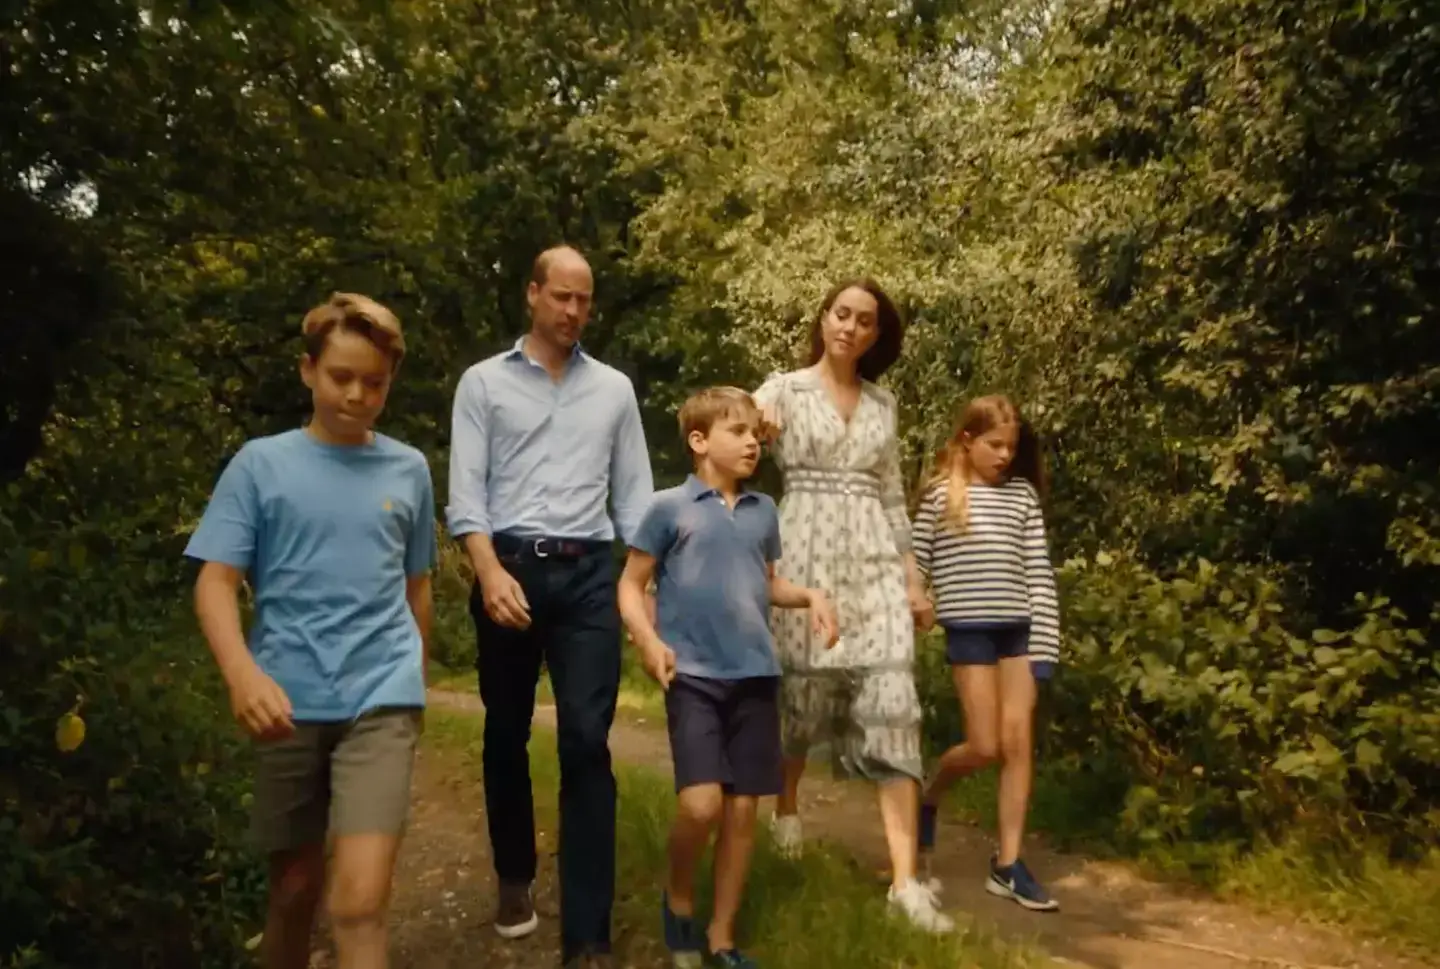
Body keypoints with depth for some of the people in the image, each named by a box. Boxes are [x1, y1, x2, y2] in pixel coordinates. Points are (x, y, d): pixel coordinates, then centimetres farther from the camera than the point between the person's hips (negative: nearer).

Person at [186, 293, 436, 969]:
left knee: (360, 901, -12)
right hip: (288, 705, 0)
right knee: (294, 887, 16)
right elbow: (216, 580, -6)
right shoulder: (261, 463, 0)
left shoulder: (409, 469, 5)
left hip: (382, 701, 0)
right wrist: (242, 671, -22)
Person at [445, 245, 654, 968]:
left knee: (587, 741, -6)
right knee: (506, 734, 14)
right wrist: (491, 572, -17)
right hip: (509, 566, 0)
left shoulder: (614, 388, 12)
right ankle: (515, 877, 38)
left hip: (588, 573, 0)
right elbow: (466, 492, -2)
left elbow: (634, 493, 11)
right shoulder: (484, 382, 6)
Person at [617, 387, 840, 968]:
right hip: (693, 676, -4)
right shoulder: (669, 508, -2)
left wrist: (811, 597, 4)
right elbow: (631, 585, 2)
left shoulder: (763, 512, 11)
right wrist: (648, 640, -15)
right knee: (701, 804, -16)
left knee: (743, 808, 8)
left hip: (755, 675, 5)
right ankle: (678, 899, 16)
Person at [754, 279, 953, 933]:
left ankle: (905, 878, -7)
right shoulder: (784, 389, 3)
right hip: (807, 551, -2)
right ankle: (787, 804, 37)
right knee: (804, 688, 7)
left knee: (891, 701, -8)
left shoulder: (883, 403, 14)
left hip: (873, 557, 3)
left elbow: (892, 494, 16)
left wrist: (913, 575, 11)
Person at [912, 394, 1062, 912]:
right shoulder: (941, 496, -1)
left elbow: (1039, 571, 5)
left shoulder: (1023, 495, 8)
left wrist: (1045, 641, -1)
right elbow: (913, 568, 1)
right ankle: (929, 797, 28)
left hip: (1018, 629, 4)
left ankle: (1007, 866, 12)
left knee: (1019, 744, 2)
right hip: (970, 629, -3)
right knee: (985, 747, -4)